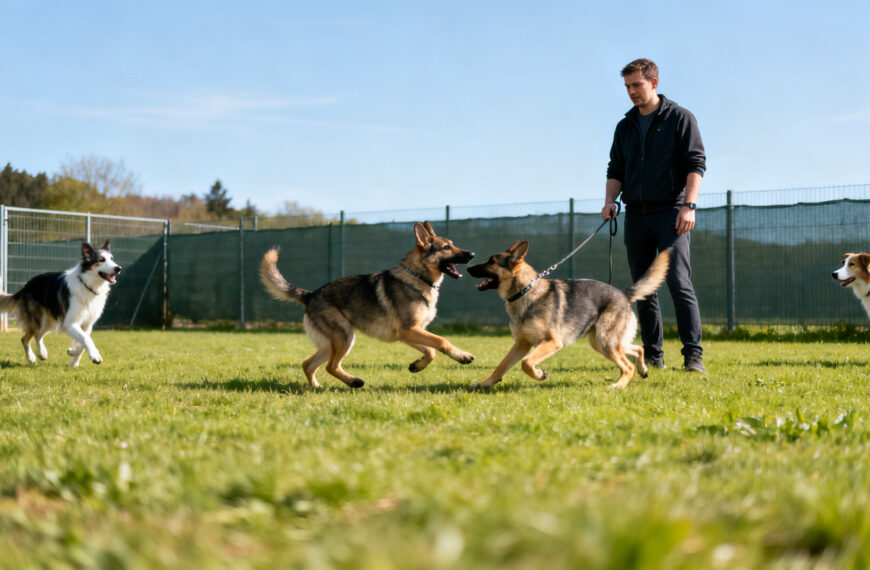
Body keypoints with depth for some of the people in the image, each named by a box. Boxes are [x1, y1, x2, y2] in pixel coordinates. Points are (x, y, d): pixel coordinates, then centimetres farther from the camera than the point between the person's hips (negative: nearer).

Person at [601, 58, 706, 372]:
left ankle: (693, 354, -13)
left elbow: (696, 164, -5)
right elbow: (616, 169, 17)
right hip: (636, 214, 6)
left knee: (679, 283, -13)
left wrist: (689, 205, -16)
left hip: (670, 211, -5)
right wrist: (609, 200, -2)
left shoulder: (680, 118, 2)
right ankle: (652, 355, 11)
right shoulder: (625, 126, 17)